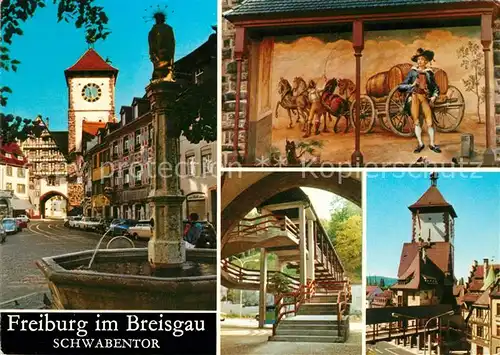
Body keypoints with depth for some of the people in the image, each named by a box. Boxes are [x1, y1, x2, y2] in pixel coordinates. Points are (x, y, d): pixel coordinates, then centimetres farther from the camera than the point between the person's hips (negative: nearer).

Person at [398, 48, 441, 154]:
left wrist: (434, 96, -1)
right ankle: (420, 144, 10)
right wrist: (411, 85, -12)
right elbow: (401, 86, 3)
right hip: (414, 97, -1)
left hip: (425, 98, 1)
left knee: (429, 123, -4)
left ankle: (432, 144, 9)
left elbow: (436, 87, 16)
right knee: (416, 122, 1)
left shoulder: (429, 73, 12)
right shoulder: (413, 71, 8)